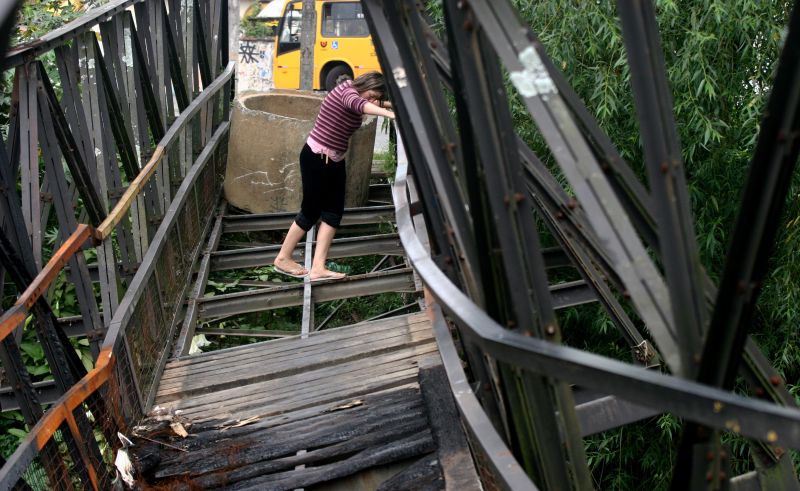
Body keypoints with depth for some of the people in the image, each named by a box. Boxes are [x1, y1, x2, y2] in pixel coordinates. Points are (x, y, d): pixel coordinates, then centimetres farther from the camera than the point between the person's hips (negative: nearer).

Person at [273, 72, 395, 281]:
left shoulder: (356, 97, 7)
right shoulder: (346, 91, -18)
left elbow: (376, 104, 29)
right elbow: (360, 105, -42)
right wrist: (391, 114, -55)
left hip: (335, 161, 9)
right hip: (316, 158, -9)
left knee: (333, 211, 2)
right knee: (311, 211, -1)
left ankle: (318, 267, 1)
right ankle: (283, 259, 16)